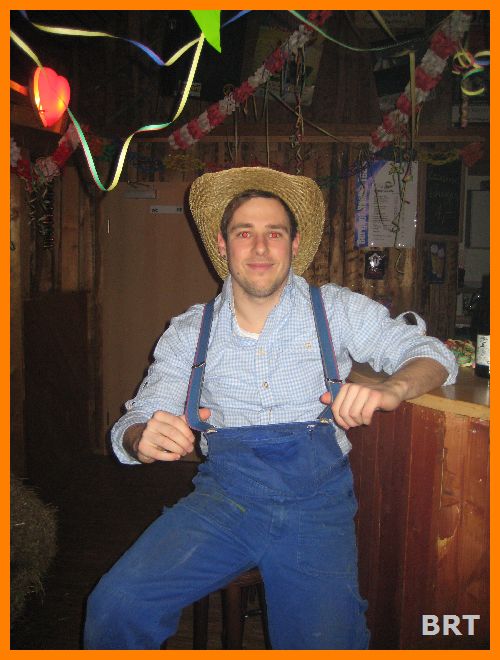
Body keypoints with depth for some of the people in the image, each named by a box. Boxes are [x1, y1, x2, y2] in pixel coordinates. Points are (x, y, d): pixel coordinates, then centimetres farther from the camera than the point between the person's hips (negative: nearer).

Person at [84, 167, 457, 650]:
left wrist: (390, 389, -20)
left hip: (316, 502, 0)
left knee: (325, 642, -22)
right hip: (224, 496, 1)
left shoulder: (336, 310, 4)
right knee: (115, 607, -19)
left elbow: (433, 355, 3)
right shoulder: (189, 332, 6)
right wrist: (142, 439, -20)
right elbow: (135, 421, 6)